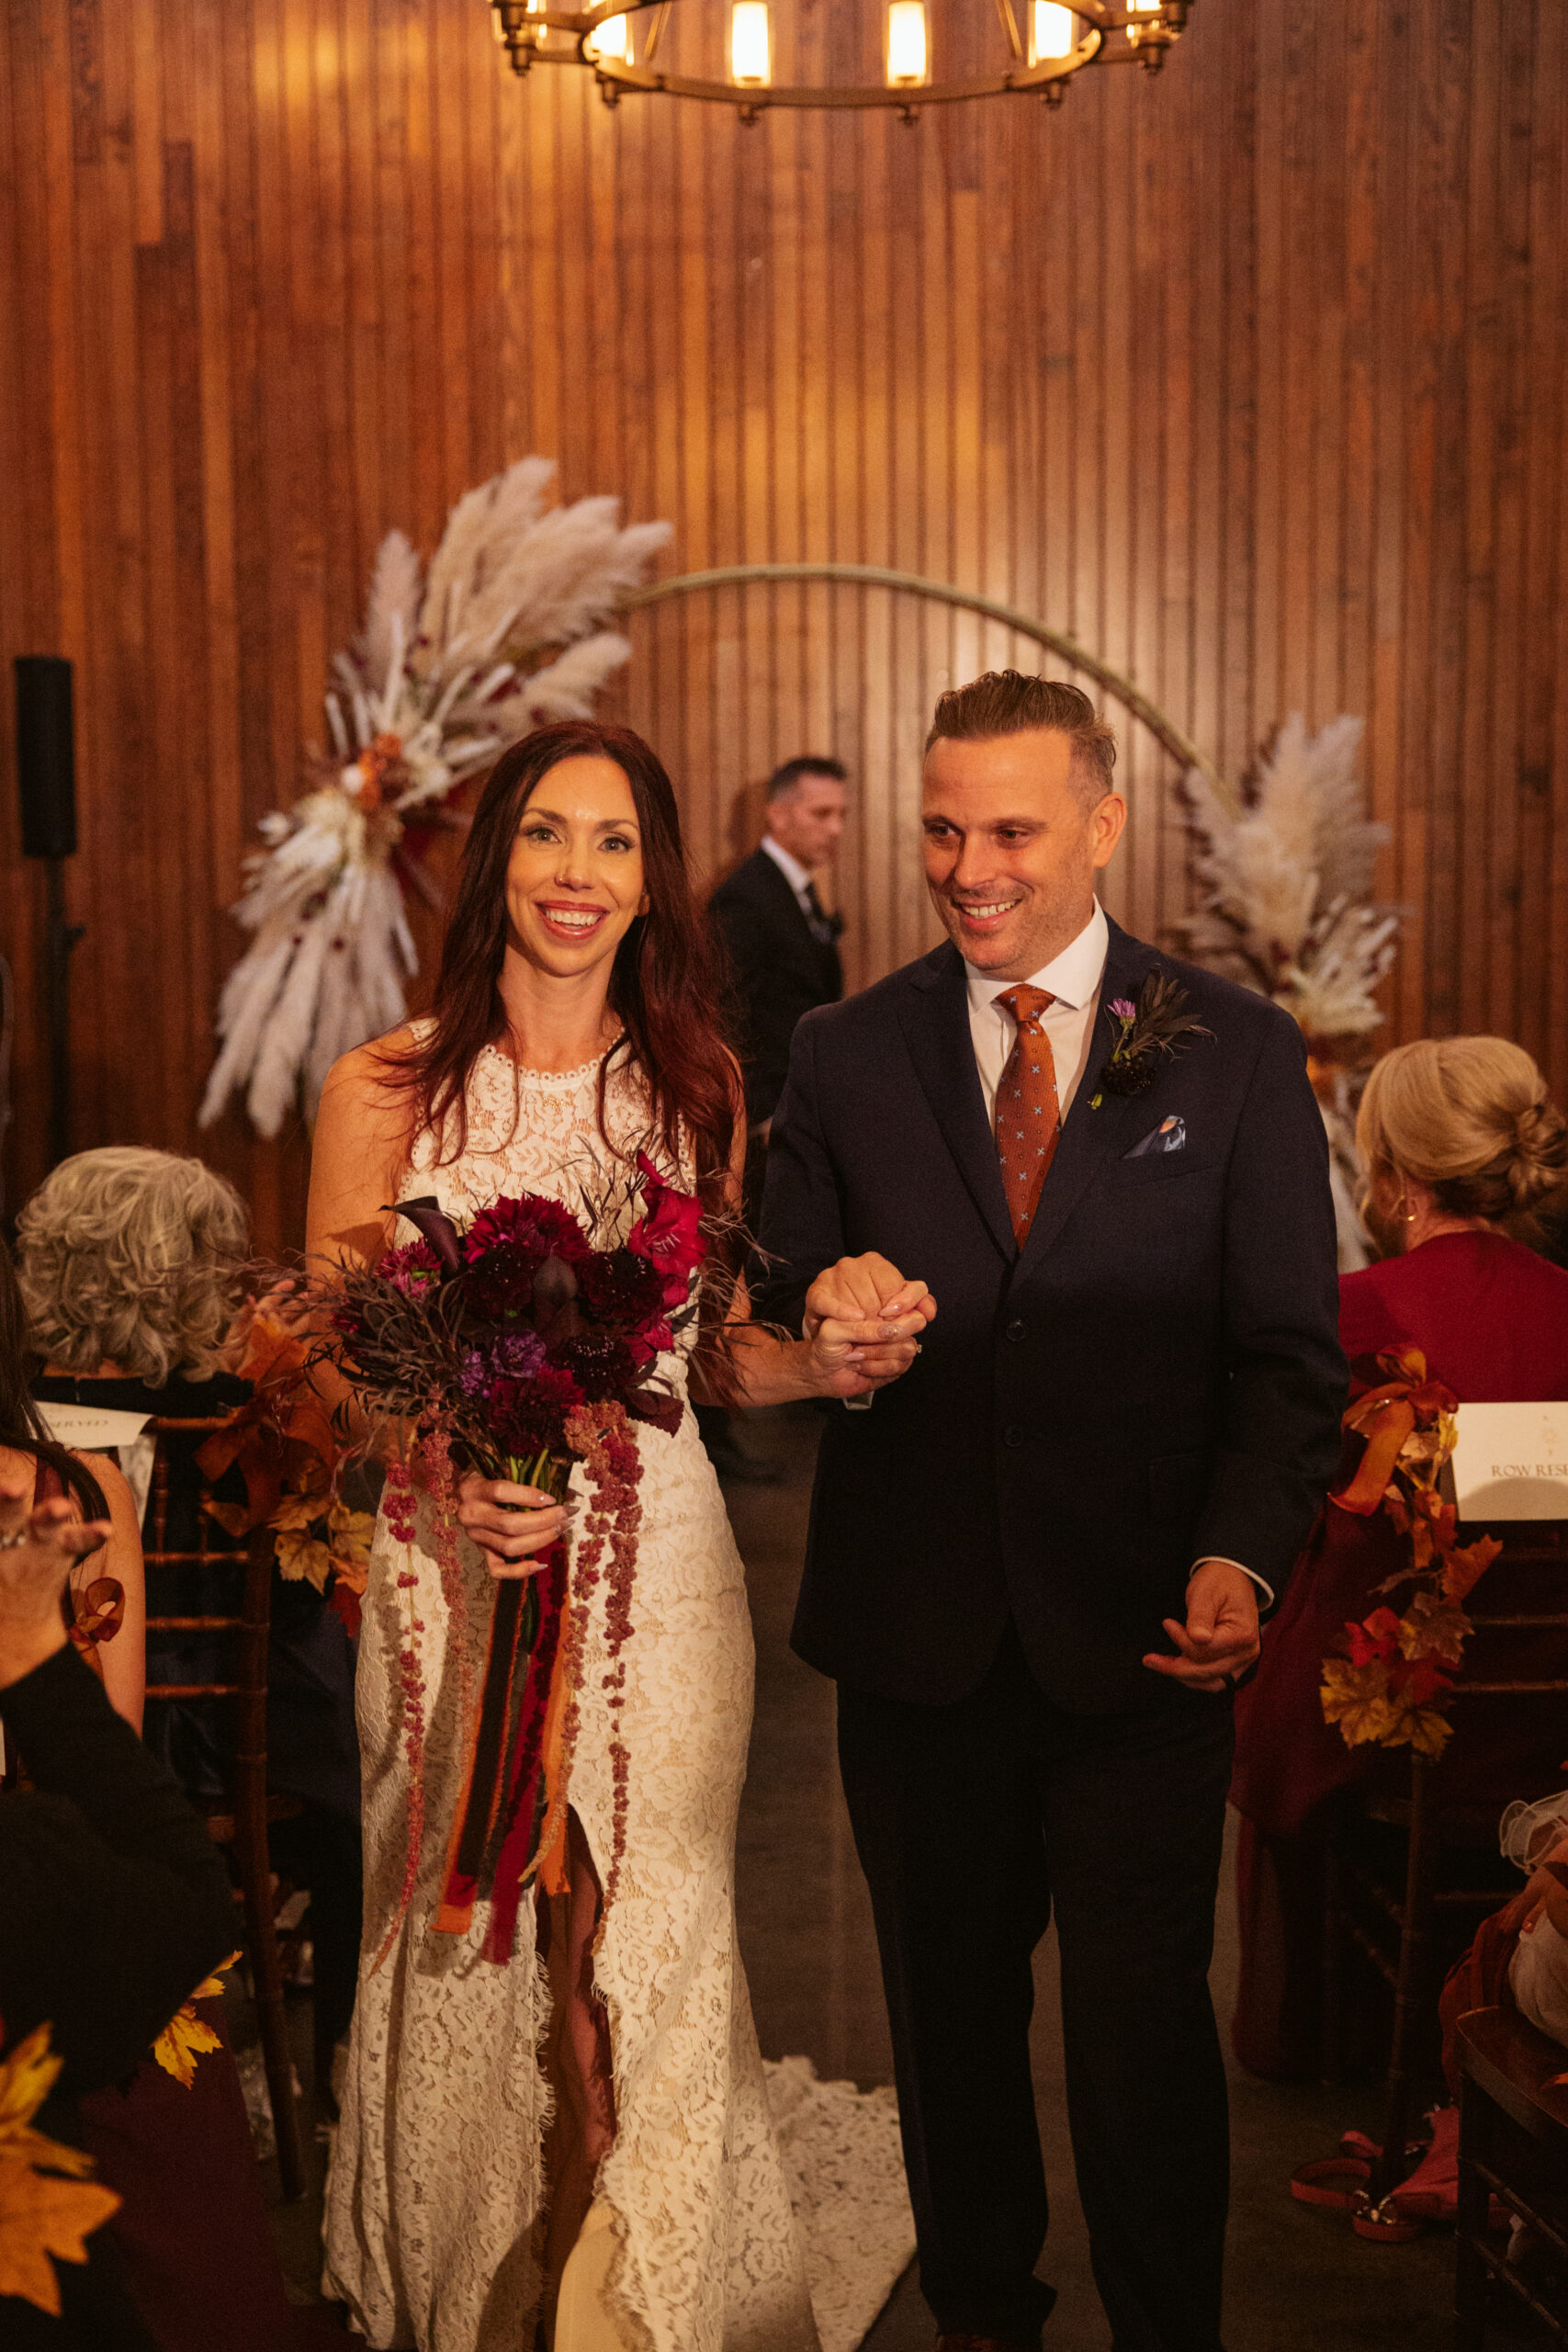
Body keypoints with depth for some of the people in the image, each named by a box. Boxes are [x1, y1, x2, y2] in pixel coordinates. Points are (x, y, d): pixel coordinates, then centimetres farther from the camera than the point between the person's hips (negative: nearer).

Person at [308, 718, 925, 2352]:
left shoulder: (697, 1085, 6)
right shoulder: (386, 1091, -3)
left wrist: (818, 1362, -8)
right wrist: (454, 1481, -20)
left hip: (657, 1560, 2)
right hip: (452, 1572, -2)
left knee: (654, 1952, 5)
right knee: (467, 1944, 7)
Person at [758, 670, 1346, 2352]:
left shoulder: (1237, 1055, 0)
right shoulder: (844, 1056, 5)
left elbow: (1287, 1355, -3)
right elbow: (781, 1317, 8)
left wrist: (1238, 1557, -19)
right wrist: (823, 1313, -16)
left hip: (1137, 1637, -2)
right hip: (917, 1629, 2)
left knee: (1143, 2026, 6)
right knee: (949, 2009, 17)